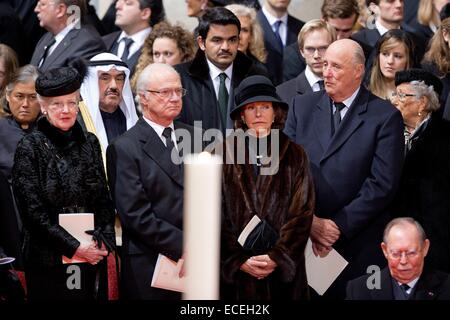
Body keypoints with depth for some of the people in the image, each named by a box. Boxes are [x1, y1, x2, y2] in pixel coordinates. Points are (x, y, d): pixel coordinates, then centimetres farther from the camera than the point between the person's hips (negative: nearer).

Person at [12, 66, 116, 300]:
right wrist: (74, 247, -13)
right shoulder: (29, 148, -5)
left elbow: (104, 201, 12)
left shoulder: (89, 143, 9)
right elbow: (33, 211, -10)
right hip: (49, 261, -4)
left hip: (92, 256, 4)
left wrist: (103, 241, -5)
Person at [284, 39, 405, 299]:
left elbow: (382, 184, -9)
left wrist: (339, 225, -12)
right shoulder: (302, 107, 9)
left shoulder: (386, 117, -4)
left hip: (358, 242, -3)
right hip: (302, 236, 3)